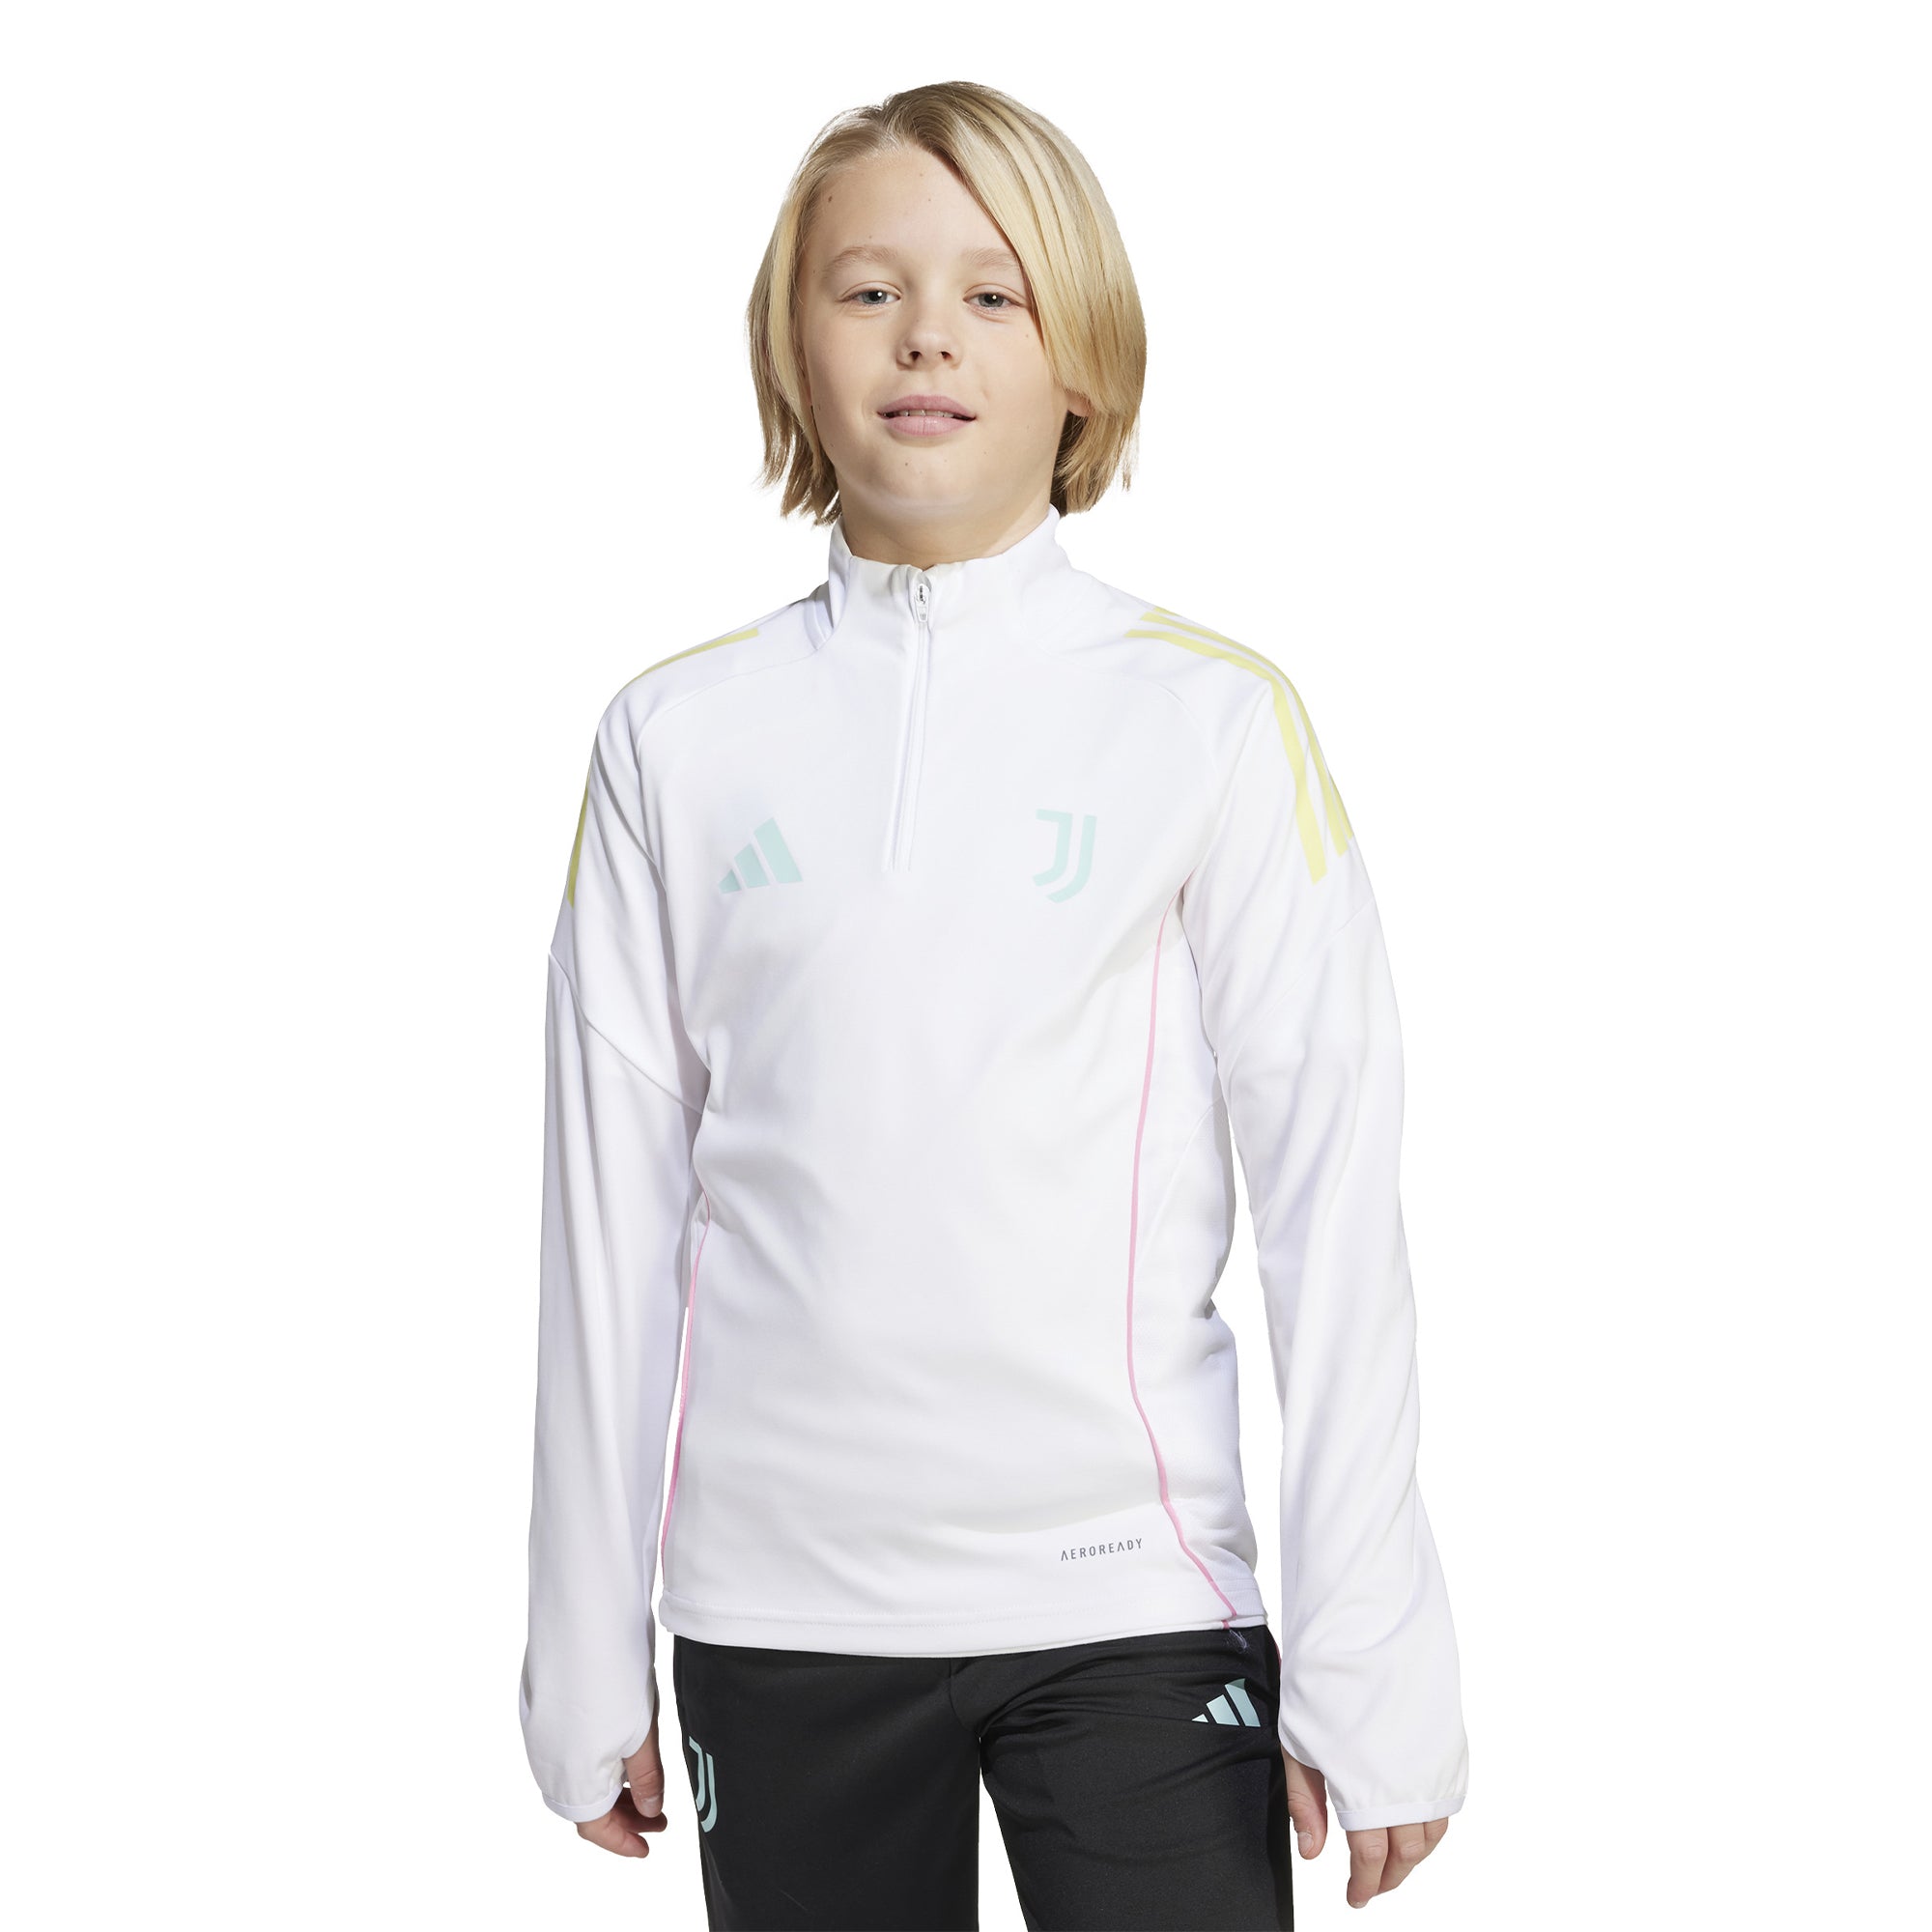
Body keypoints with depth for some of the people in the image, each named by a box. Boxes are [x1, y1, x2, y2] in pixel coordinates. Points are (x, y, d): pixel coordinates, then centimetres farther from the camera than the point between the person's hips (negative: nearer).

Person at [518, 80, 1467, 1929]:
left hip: (1128, 1590, -1)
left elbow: (1329, 1190, -3)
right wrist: (588, 1652, 7)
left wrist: (1372, 1667, -6)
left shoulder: (1212, 717, -1)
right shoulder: (675, 736, 4)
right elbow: (614, 1204, 6)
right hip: (776, 1606, 2)